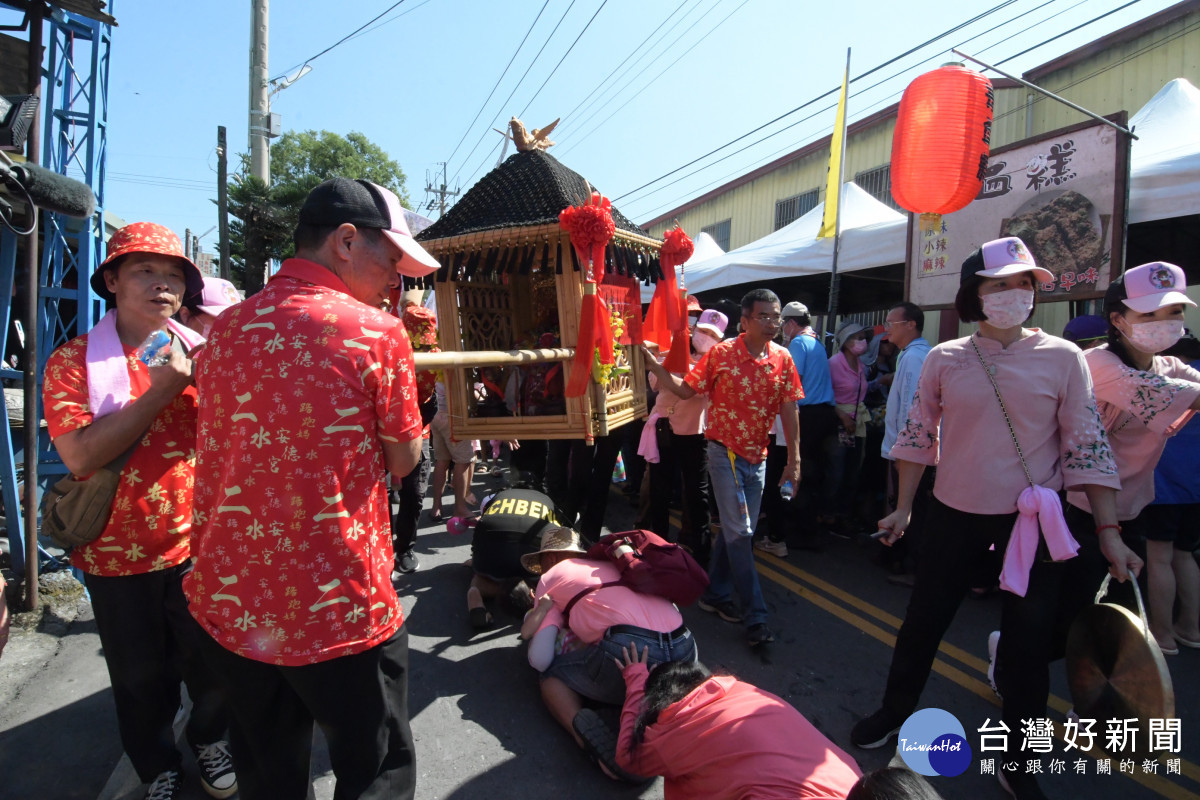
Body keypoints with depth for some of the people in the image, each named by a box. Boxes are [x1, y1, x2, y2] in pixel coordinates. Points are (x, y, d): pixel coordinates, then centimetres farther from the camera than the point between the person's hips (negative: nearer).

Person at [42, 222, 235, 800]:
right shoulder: (73, 360, -7)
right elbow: (80, 455, -21)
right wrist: (163, 388, -23)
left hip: (198, 544, 2)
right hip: (118, 555, -1)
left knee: (211, 665, 17)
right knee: (141, 678, 17)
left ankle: (209, 741, 45)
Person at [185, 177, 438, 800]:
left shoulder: (225, 328, 3)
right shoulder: (378, 333, -15)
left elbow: (220, 455, 13)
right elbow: (404, 461, -5)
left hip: (230, 604, 6)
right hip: (339, 612, -6)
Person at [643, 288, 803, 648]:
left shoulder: (783, 359, -1)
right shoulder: (722, 353, -11)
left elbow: (789, 411, 2)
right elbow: (686, 390, -7)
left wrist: (793, 460, 1)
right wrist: (654, 365, -19)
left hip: (758, 456, 5)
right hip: (725, 452, -4)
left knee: (738, 531, 13)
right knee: (739, 532, -5)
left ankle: (716, 594, 31)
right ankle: (755, 615, 4)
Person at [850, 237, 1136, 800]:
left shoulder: (1063, 358, -4)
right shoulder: (945, 358, -2)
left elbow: (1087, 447, -3)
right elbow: (917, 436, 4)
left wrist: (1108, 532, -5)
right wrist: (904, 508, 4)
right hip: (955, 514, 1)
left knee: (1030, 636, 9)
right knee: (923, 620, 11)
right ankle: (895, 710, 36)